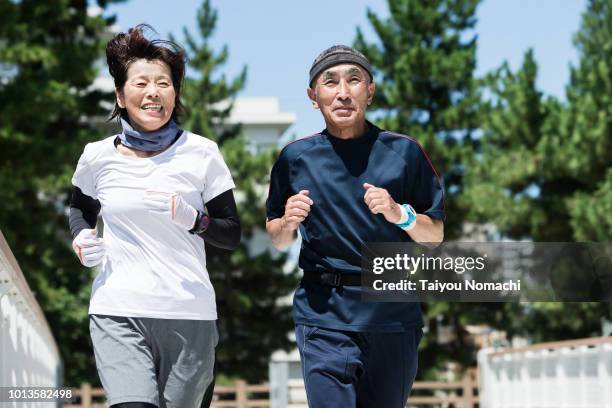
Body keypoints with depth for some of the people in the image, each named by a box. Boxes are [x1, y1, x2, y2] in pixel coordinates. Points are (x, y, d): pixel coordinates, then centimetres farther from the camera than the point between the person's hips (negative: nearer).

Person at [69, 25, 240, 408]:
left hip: (188, 312, 0)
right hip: (117, 312, 0)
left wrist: (193, 220, -15)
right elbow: (81, 209, 24)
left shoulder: (201, 154, -1)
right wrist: (82, 239, 3)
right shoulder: (98, 157, 3)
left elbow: (232, 235, 3)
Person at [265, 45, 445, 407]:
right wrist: (288, 222, -7)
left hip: (394, 314, 1)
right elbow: (278, 241, 16)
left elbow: (435, 236, 7)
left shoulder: (404, 152, 3)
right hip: (324, 314, -1)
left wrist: (400, 214, -13)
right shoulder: (296, 158, 5)